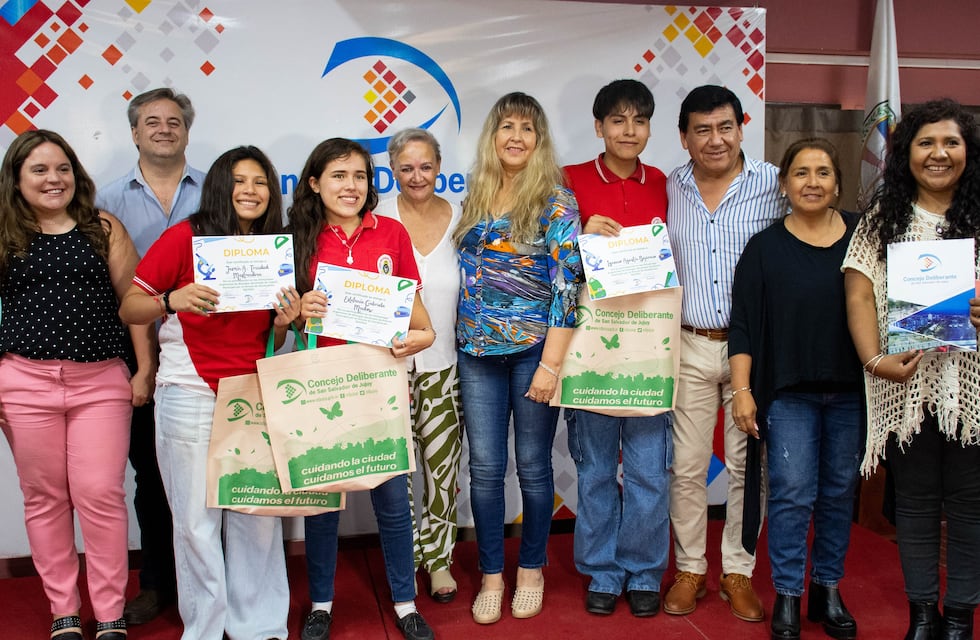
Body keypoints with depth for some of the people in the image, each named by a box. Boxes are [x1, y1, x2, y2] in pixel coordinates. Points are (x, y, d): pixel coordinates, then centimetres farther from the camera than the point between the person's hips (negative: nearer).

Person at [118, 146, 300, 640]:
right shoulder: (186, 236, -4)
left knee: (259, 515, 5)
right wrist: (172, 300, -26)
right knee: (198, 520, 3)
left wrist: (283, 322, -7)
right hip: (192, 394, -3)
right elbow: (128, 308, -7)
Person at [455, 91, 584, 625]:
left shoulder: (556, 201, -6)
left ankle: (531, 569, 25)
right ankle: (491, 575, 20)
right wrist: (461, 337, 9)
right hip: (478, 352, 4)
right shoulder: (475, 197, 10)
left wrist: (549, 364, -15)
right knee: (485, 467, 6)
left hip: (534, 349, -4)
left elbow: (567, 285, -11)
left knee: (533, 465, 7)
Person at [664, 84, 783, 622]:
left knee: (748, 465, 8)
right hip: (689, 347, 2)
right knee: (687, 466, 7)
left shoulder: (775, 184, -3)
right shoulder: (669, 189, 4)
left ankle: (738, 571, 24)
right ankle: (689, 568, 24)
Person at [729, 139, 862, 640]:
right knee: (792, 493, -3)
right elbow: (743, 325, -3)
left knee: (840, 491, 11)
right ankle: (788, 595, 11)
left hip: (851, 391, 2)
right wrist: (742, 390, -9)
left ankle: (828, 590, 25)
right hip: (788, 392, -2)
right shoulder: (765, 247, -1)